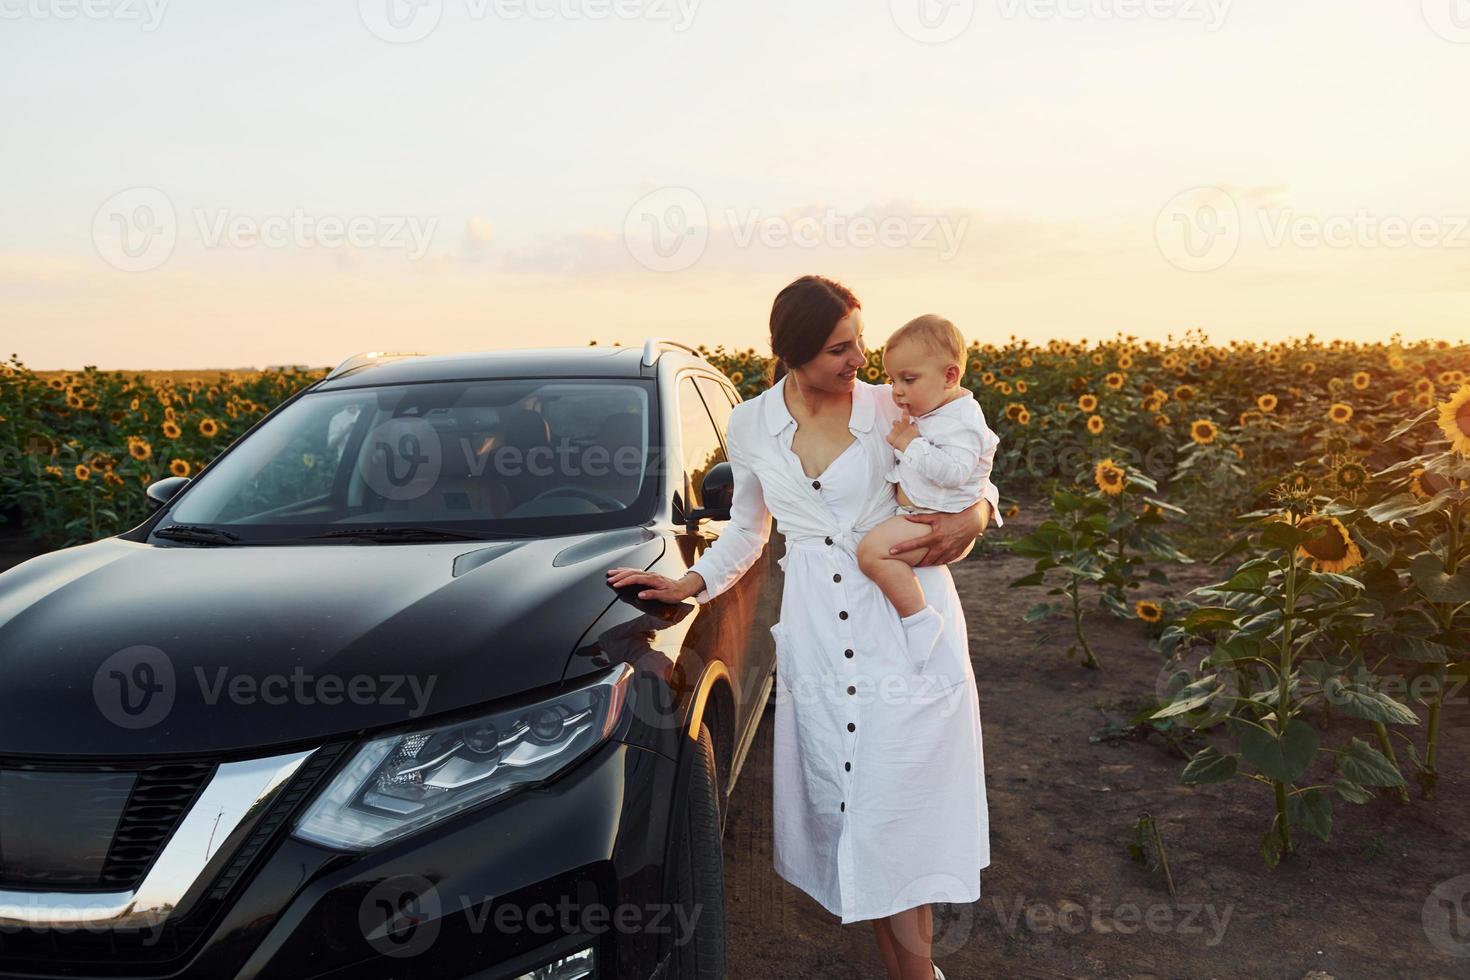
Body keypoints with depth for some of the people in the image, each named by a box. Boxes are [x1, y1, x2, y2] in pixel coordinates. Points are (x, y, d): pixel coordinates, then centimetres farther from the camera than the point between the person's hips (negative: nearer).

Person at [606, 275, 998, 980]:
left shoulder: (891, 409, -4)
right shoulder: (750, 427, 2)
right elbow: (748, 530, 17)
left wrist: (972, 516, -12)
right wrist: (691, 583, 6)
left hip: (907, 616, -2)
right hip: (814, 630, 2)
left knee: (896, 805, -2)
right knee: (844, 802, 6)